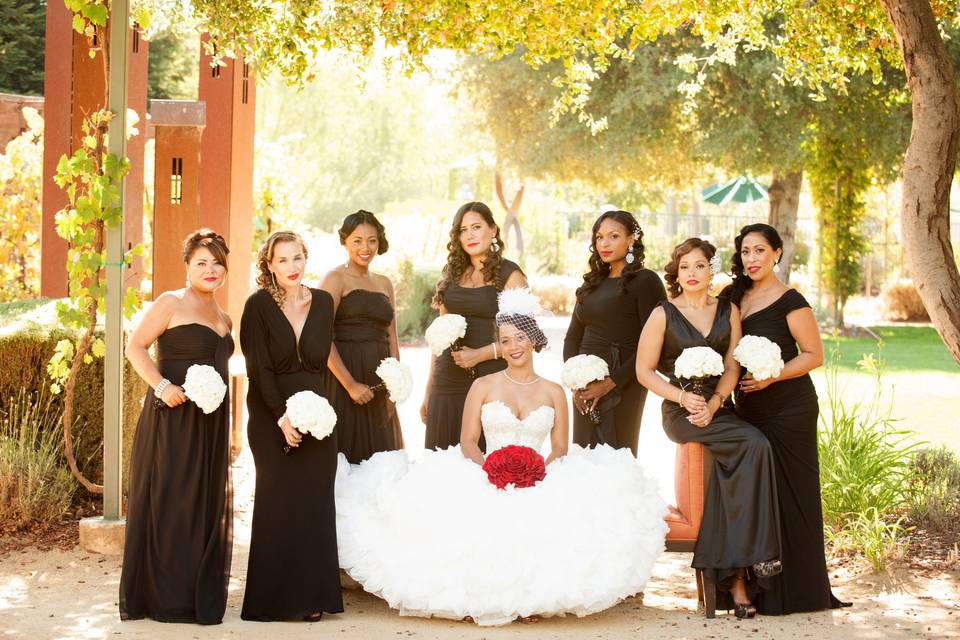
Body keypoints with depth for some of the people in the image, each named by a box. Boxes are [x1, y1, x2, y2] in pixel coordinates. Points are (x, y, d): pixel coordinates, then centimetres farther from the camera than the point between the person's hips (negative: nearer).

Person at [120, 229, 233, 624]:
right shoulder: (171, 303, -4)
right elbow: (135, 347, -9)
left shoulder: (223, 320, 17)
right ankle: (161, 596, 4)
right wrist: (161, 385, -21)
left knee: (207, 506, 10)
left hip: (210, 423, 7)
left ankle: (200, 596, 19)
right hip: (172, 418, -7)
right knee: (167, 503, -3)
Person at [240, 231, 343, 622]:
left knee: (315, 504, 3)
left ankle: (311, 596, 10)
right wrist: (282, 416, -15)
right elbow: (259, 368, -9)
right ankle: (275, 599, 5)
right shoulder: (259, 305, -5)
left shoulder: (323, 302, 7)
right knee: (279, 504, -2)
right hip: (272, 418, -3)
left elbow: (321, 361, 9)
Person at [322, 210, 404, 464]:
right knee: (346, 457, -4)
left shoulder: (384, 284, 15)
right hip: (343, 381, -6)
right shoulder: (336, 279, -3)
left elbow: (392, 339, 15)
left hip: (378, 386, 6)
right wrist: (350, 384, -16)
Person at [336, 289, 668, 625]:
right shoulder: (483, 386, 10)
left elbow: (560, 448, 8)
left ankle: (534, 599, -15)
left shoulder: (554, 392, 13)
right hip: (485, 482, -1)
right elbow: (467, 441, 4)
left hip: (539, 485, 1)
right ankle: (471, 601, -14)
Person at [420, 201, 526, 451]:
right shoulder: (452, 274, 14)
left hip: (491, 381, -4)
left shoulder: (509, 275, 1)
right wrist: (428, 392, 15)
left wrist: (480, 354, -14)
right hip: (448, 382, 4)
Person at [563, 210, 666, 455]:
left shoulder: (645, 281, -4)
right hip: (585, 388, 6)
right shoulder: (592, 283, 16)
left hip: (622, 387, -6)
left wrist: (613, 382, -15)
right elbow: (572, 336, 17)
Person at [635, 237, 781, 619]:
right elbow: (644, 371, 0)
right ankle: (754, 553, -22)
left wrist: (713, 403, -11)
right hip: (680, 413, -3)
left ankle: (734, 580, -21)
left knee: (727, 481, -23)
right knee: (754, 445, -27)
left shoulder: (728, 312, 12)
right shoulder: (663, 315, 2)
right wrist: (684, 398, -14)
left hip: (717, 410, 3)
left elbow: (732, 368, 7)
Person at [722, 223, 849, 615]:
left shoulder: (790, 302, -9)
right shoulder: (735, 297, 10)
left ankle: (798, 592, 4)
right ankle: (761, 589, 14)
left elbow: (814, 355, -9)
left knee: (790, 496, -3)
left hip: (788, 410, -6)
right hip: (749, 410, 7)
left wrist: (771, 376, -19)